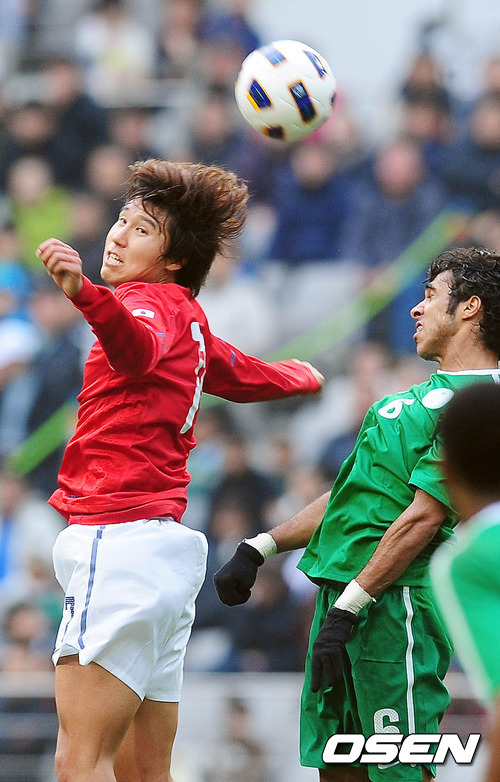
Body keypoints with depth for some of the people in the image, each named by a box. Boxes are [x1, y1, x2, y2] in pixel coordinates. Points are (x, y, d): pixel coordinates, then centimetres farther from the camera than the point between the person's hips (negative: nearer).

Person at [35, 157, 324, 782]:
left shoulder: (150, 301, -5)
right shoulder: (189, 323, 20)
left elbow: (138, 348, -31)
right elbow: (253, 378, 40)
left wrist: (84, 292, -51)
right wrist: (303, 376, 64)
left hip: (119, 539, -9)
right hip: (166, 547, 9)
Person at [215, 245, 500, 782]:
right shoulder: (424, 396, 22)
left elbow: (422, 518, -17)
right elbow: (352, 495, 25)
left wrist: (350, 607, -20)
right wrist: (259, 549, 20)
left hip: (395, 601, -10)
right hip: (344, 590, 10)